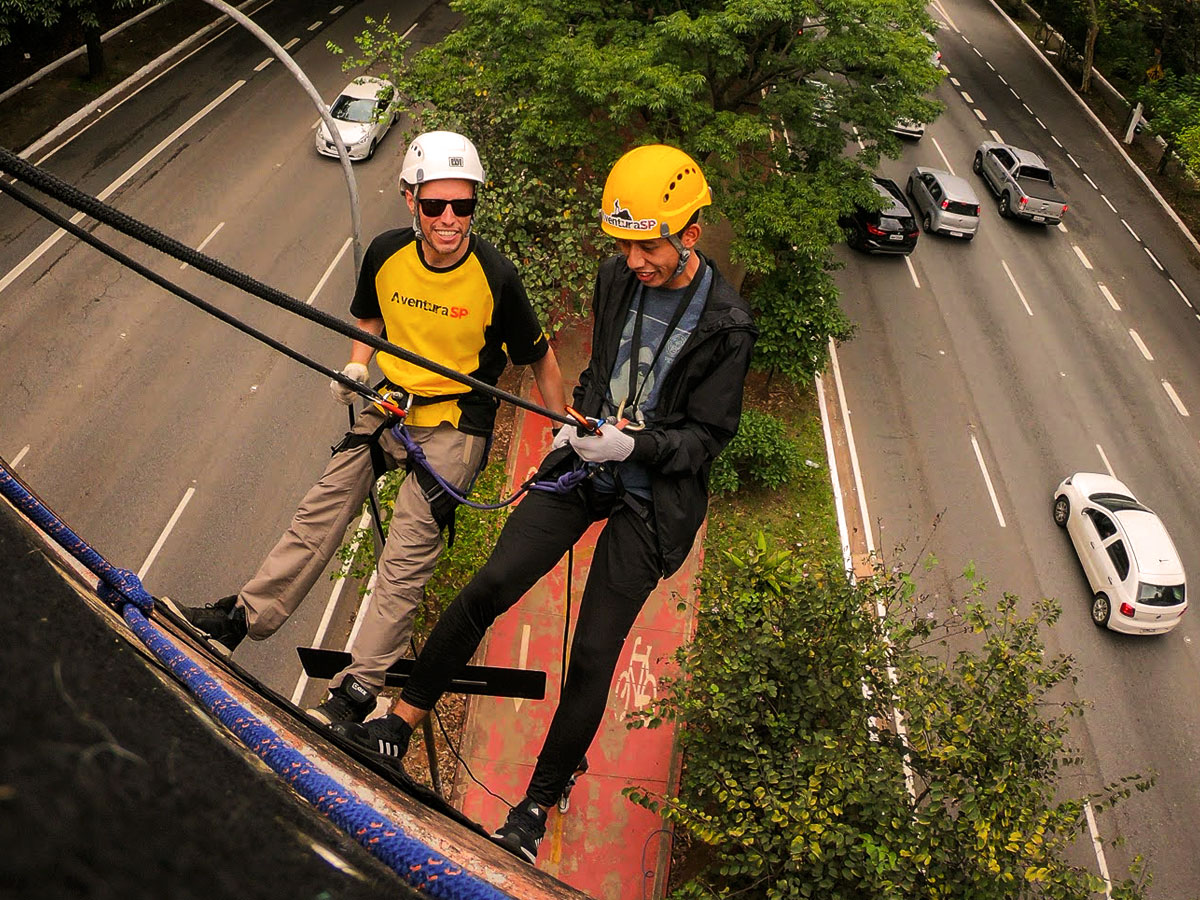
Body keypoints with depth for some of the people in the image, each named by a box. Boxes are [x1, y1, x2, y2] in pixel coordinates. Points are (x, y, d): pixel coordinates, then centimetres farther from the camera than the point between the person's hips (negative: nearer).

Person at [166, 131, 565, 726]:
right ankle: (241, 616, 15)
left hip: (457, 425, -5)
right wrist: (356, 367, -4)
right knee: (322, 509, 2)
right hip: (392, 406, 5)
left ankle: (357, 693, 1)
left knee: (405, 559, -8)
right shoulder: (387, 254, -7)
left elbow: (541, 359, -6)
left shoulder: (496, 278, -19)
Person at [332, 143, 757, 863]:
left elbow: (709, 437, -11)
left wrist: (633, 444, -26)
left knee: (594, 652, -3)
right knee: (488, 589, -7)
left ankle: (536, 808, 15)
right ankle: (396, 730, 8)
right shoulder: (616, 278, 1)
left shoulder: (726, 325, -15)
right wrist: (582, 418, 2)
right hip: (586, 462, 5)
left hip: (652, 494, -4)